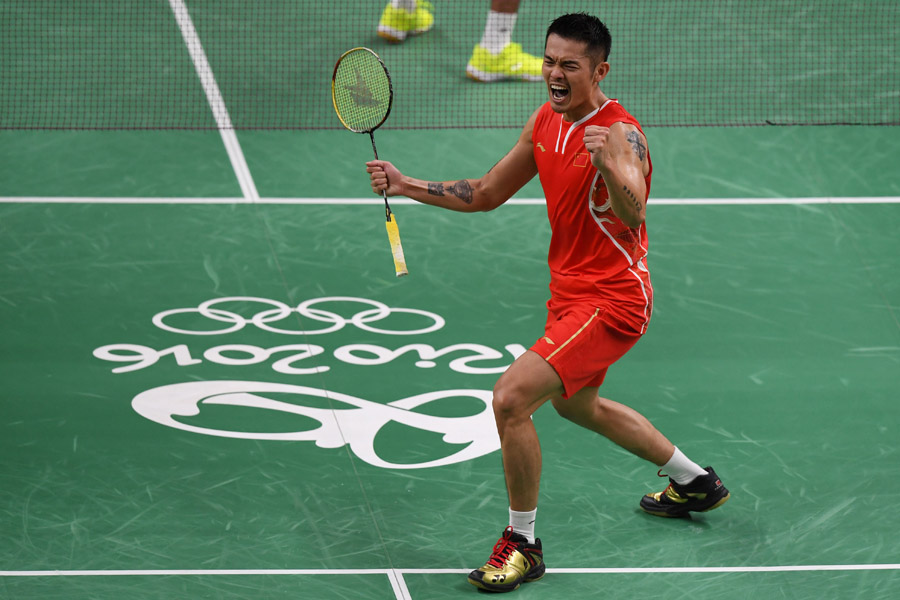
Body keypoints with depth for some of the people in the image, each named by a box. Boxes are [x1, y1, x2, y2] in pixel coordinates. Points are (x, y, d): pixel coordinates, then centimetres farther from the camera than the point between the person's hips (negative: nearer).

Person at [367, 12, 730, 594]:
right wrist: (406, 185, 1)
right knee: (576, 403, 30)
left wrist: (608, 166, -62)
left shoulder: (621, 134, -24)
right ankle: (696, 482, 49)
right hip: (572, 292, 10)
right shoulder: (546, 121, 2)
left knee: (511, 398, -20)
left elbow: (632, 213, -42)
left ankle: (523, 543, -3)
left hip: (611, 301, -10)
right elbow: (487, 193, 11)